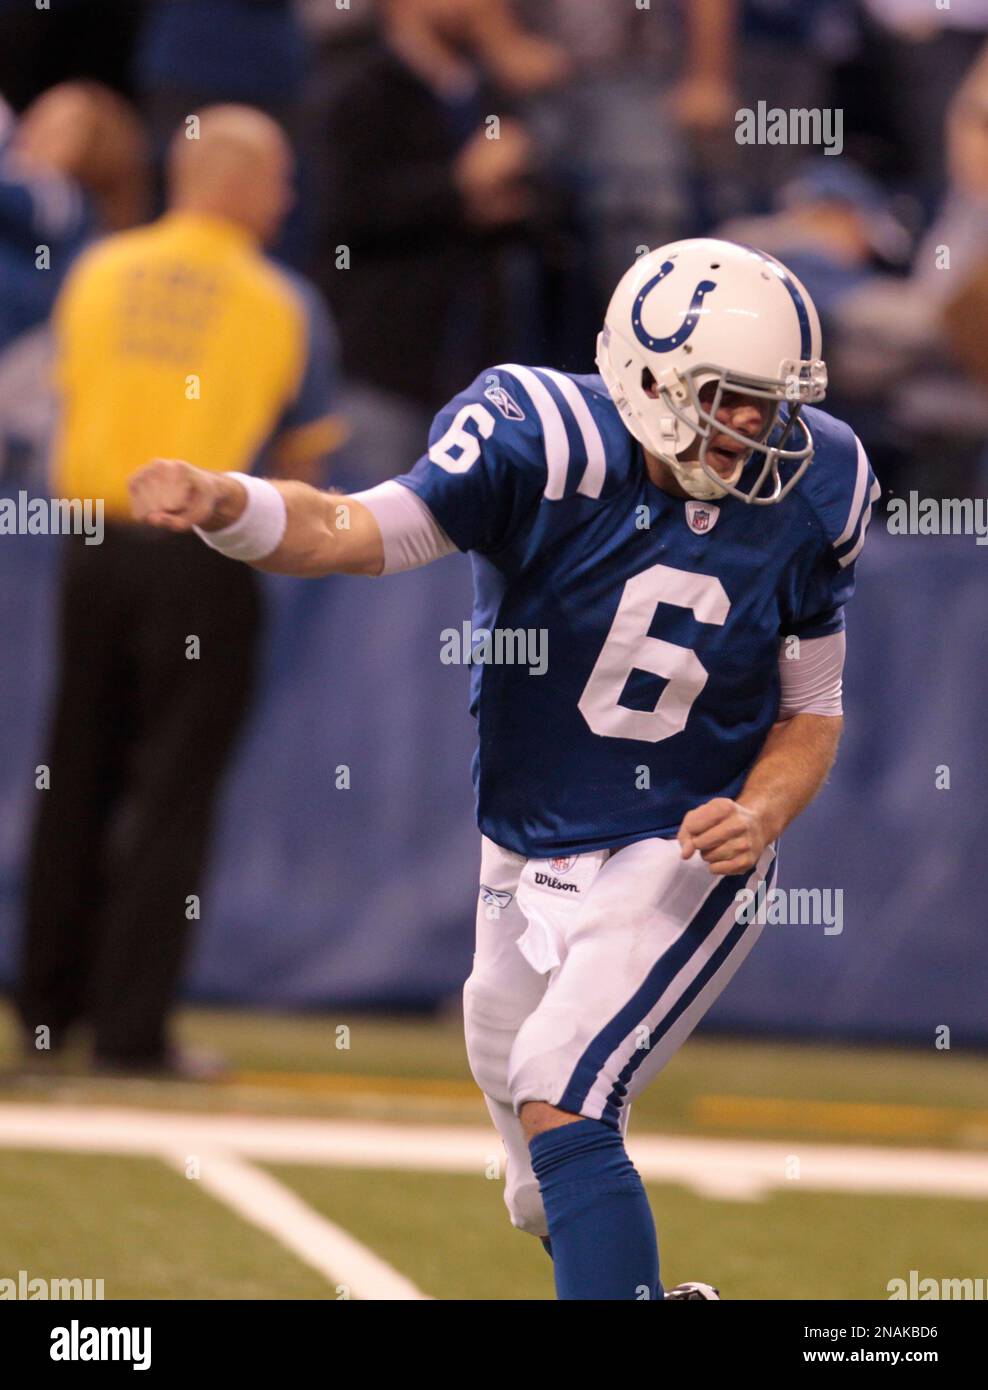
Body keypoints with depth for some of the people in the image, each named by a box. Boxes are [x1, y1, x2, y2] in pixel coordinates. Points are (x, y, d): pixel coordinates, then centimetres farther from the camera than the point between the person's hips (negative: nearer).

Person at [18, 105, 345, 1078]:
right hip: (206, 564, -3)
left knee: (76, 785, 13)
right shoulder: (284, 306, -5)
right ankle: (131, 1027, -1)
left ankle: (48, 1010, 19)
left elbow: (68, 403, 9)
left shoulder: (100, 271, 3)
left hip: (95, 549, 3)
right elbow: (304, 456, 3)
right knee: (172, 794, 1)